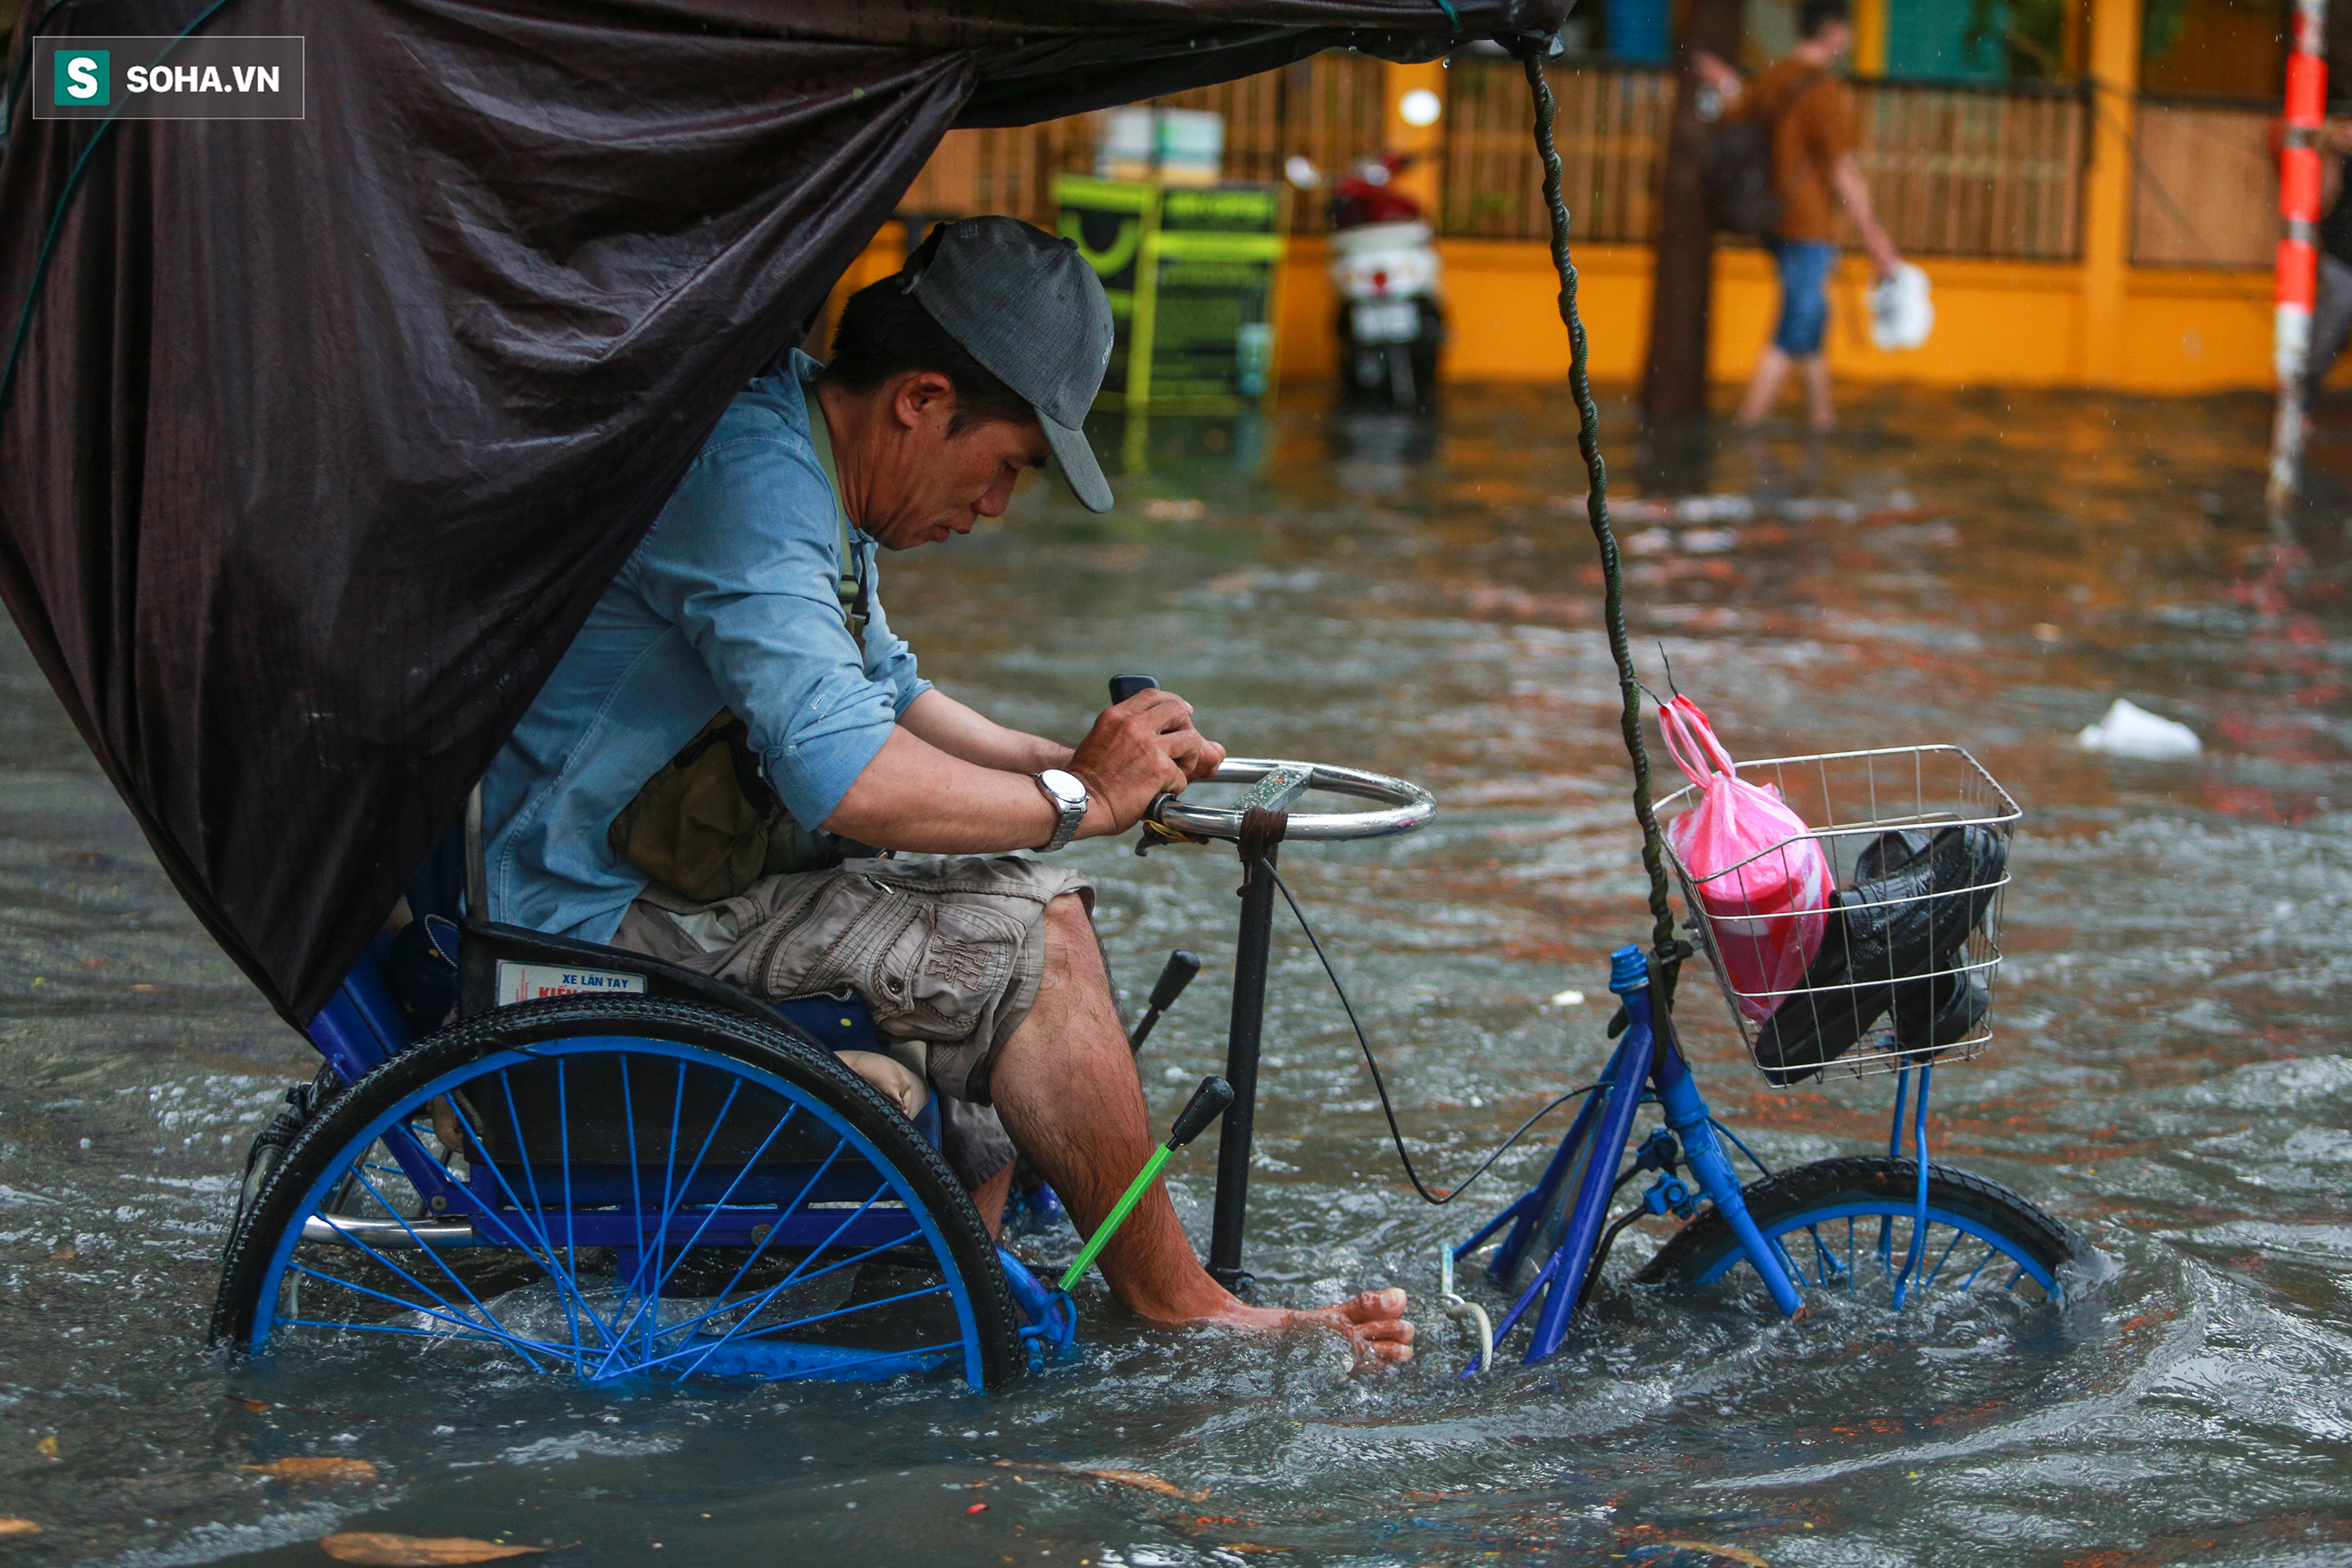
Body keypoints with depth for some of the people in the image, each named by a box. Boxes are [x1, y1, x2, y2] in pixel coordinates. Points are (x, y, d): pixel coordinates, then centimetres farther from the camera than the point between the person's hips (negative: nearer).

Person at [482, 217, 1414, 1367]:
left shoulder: (812, 464, 12)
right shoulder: (748, 474, -22)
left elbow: (886, 694, 25)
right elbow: (846, 778, -32)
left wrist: (1088, 764, 10)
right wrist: (1076, 799, -17)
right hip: (607, 914, -11)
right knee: (1025, 930, -17)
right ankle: (1181, 1315, -5)